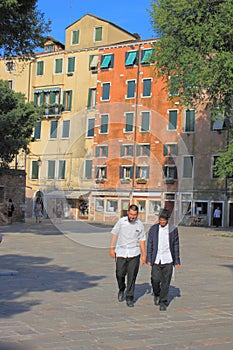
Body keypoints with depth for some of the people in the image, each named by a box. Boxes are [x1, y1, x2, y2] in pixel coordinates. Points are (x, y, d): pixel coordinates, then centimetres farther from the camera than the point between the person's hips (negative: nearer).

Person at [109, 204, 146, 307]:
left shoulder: (140, 224, 1)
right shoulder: (121, 221, -1)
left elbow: (142, 240, 7)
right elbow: (114, 234, 6)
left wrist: (144, 254, 5)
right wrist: (112, 248, 2)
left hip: (134, 253, 0)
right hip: (121, 252, 0)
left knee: (132, 276, -1)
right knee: (120, 274, 0)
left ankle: (129, 298, 9)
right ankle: (121, 289, 31)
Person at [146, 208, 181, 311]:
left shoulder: (173, 229, 0)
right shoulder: (153, 229, 2)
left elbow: (176, 246, 4)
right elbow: (149, 245, 6)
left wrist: (177, 261, 3)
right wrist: (148, 259, 2)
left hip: (168, 260, -1)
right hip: (156, 260, 1)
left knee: (165, 282, -1)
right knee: (155, 280, -5)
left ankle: (163, 302, 11)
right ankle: (157, 294, 25)